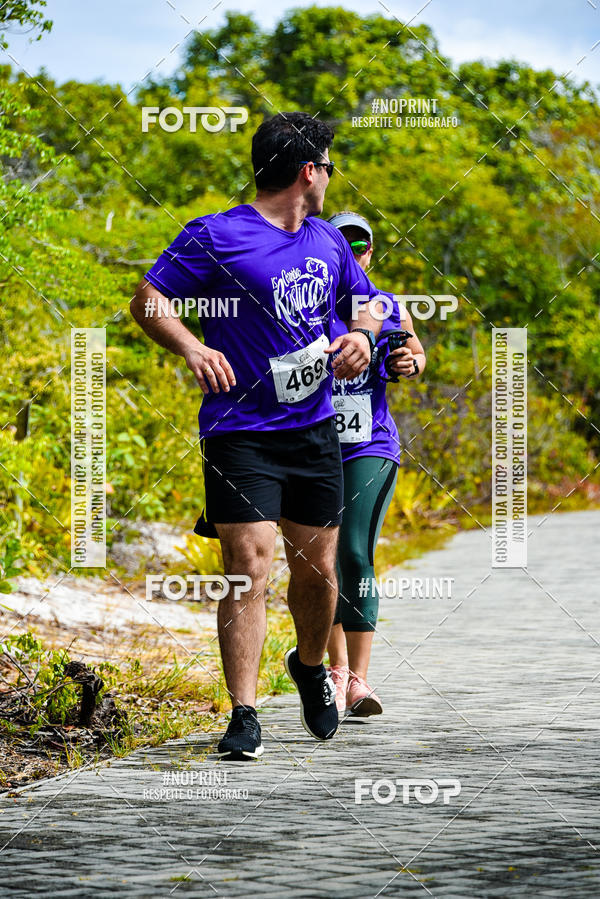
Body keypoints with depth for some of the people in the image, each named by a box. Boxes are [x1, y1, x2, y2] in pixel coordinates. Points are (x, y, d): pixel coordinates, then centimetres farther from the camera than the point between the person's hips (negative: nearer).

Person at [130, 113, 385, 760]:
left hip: (315, 429, 6)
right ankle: (243, 716, -10)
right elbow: (147, 301, -7)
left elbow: (365, 301, 28)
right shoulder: (217, 238, -8)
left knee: (317, 571, 12)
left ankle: (310, 666, 41)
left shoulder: (327, 242, 13)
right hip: (241, 434, -6)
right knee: (250, 568, -14)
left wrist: (361, 334, 4)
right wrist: (190, 347, -25)